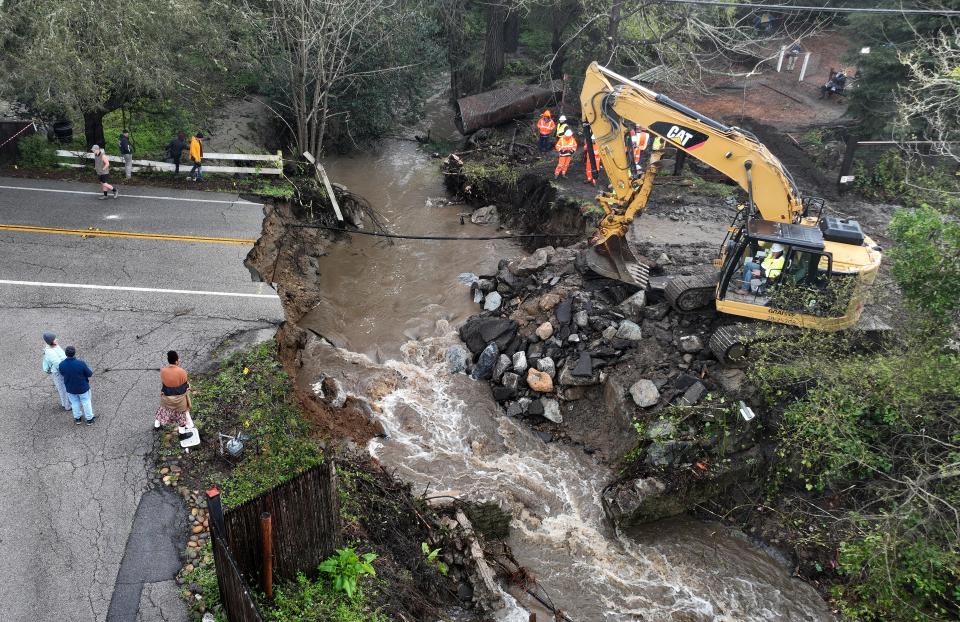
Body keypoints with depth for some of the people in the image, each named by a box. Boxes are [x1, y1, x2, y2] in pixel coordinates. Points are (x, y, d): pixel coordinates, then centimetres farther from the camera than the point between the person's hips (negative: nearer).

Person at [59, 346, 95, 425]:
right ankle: (89, 419, 35)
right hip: (83, 387, -3)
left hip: (70, 388, 3)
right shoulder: (81, 363, -33)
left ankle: (77, 418, 44)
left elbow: (62, 374, -2)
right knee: (86, 402, 20)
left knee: (74, 402, 26)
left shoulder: (61, 365, -24)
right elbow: (89, 374, -18)